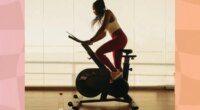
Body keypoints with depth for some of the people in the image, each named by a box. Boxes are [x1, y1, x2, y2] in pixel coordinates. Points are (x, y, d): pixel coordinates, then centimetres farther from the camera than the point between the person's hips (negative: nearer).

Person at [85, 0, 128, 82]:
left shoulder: (107, 13, -6)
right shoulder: (102, 17, 19)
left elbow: (102, 28, -19)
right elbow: (103, 34, 22)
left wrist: (91, 40, -19)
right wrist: (92, 41, 14)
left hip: (120, 38, -10)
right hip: (119, 39, 10)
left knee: (98, 53, -20)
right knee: (117, 66, 8)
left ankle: (114, 71, -18)